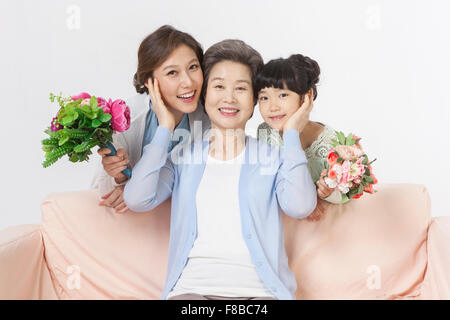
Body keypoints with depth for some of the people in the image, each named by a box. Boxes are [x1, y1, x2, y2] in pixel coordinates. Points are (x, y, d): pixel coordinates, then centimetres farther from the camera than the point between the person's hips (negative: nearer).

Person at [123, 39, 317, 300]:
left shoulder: (273, 157, 13)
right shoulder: (182, 157, 16)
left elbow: (301, 207, -7)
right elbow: (137, 200, -1)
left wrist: (292, 133, 3)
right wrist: (165, 128, 6)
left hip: (259, 289, 1)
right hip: (192, 287, -1)